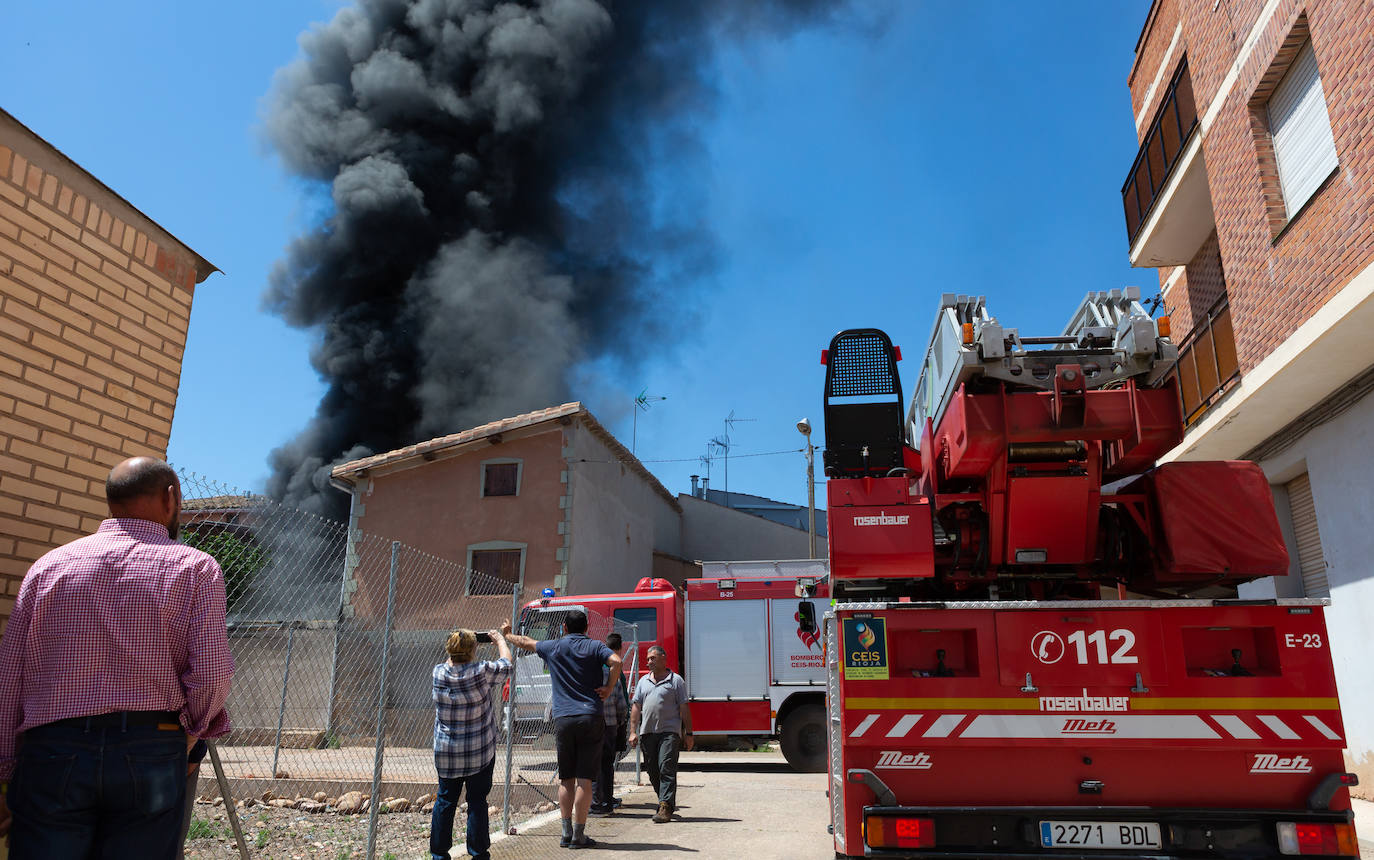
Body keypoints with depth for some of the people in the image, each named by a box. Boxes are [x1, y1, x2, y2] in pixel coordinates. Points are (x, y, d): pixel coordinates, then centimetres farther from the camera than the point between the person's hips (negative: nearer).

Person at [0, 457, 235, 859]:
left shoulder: (48, 565, 9)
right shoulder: (195, 568, 0)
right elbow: (212, 674, -10)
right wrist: (189, 730, 9)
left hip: (51, 754, 2)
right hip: (150, 754, -2)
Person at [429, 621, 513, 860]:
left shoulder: (439, 672, -7)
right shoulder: (481, 672, -16)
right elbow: (506, 663, 2)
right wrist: (500, 637, 17)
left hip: (446, 752, 3)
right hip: (479, 751, -3)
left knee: (445, 800, 13)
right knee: (477, 801, 6)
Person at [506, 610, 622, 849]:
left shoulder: (553, 648, 9)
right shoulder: (595, 647, 3)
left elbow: (525, 642, 25)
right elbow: (616, 661, -16)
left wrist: (504, 636, 43)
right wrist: (609, 688, -4)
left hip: (563, 719, 2)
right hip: (590, 717, -2)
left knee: (565, 779, 12)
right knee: (584, 779, 0)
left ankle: (566, 832, 12)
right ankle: (578, 835, 2)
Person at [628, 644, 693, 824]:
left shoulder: (676, 680, 3)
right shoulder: (643, 681, 16)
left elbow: (684, 708, 2)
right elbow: (636, 707, 14)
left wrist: (688, 734, -1)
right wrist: (633, 732, 5)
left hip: (670, 731, -5)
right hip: (647, 732, 5)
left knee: (667, 769, -13)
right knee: (652, 771, 8)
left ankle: (665, 807, -13)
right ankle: (668, 803, 23)